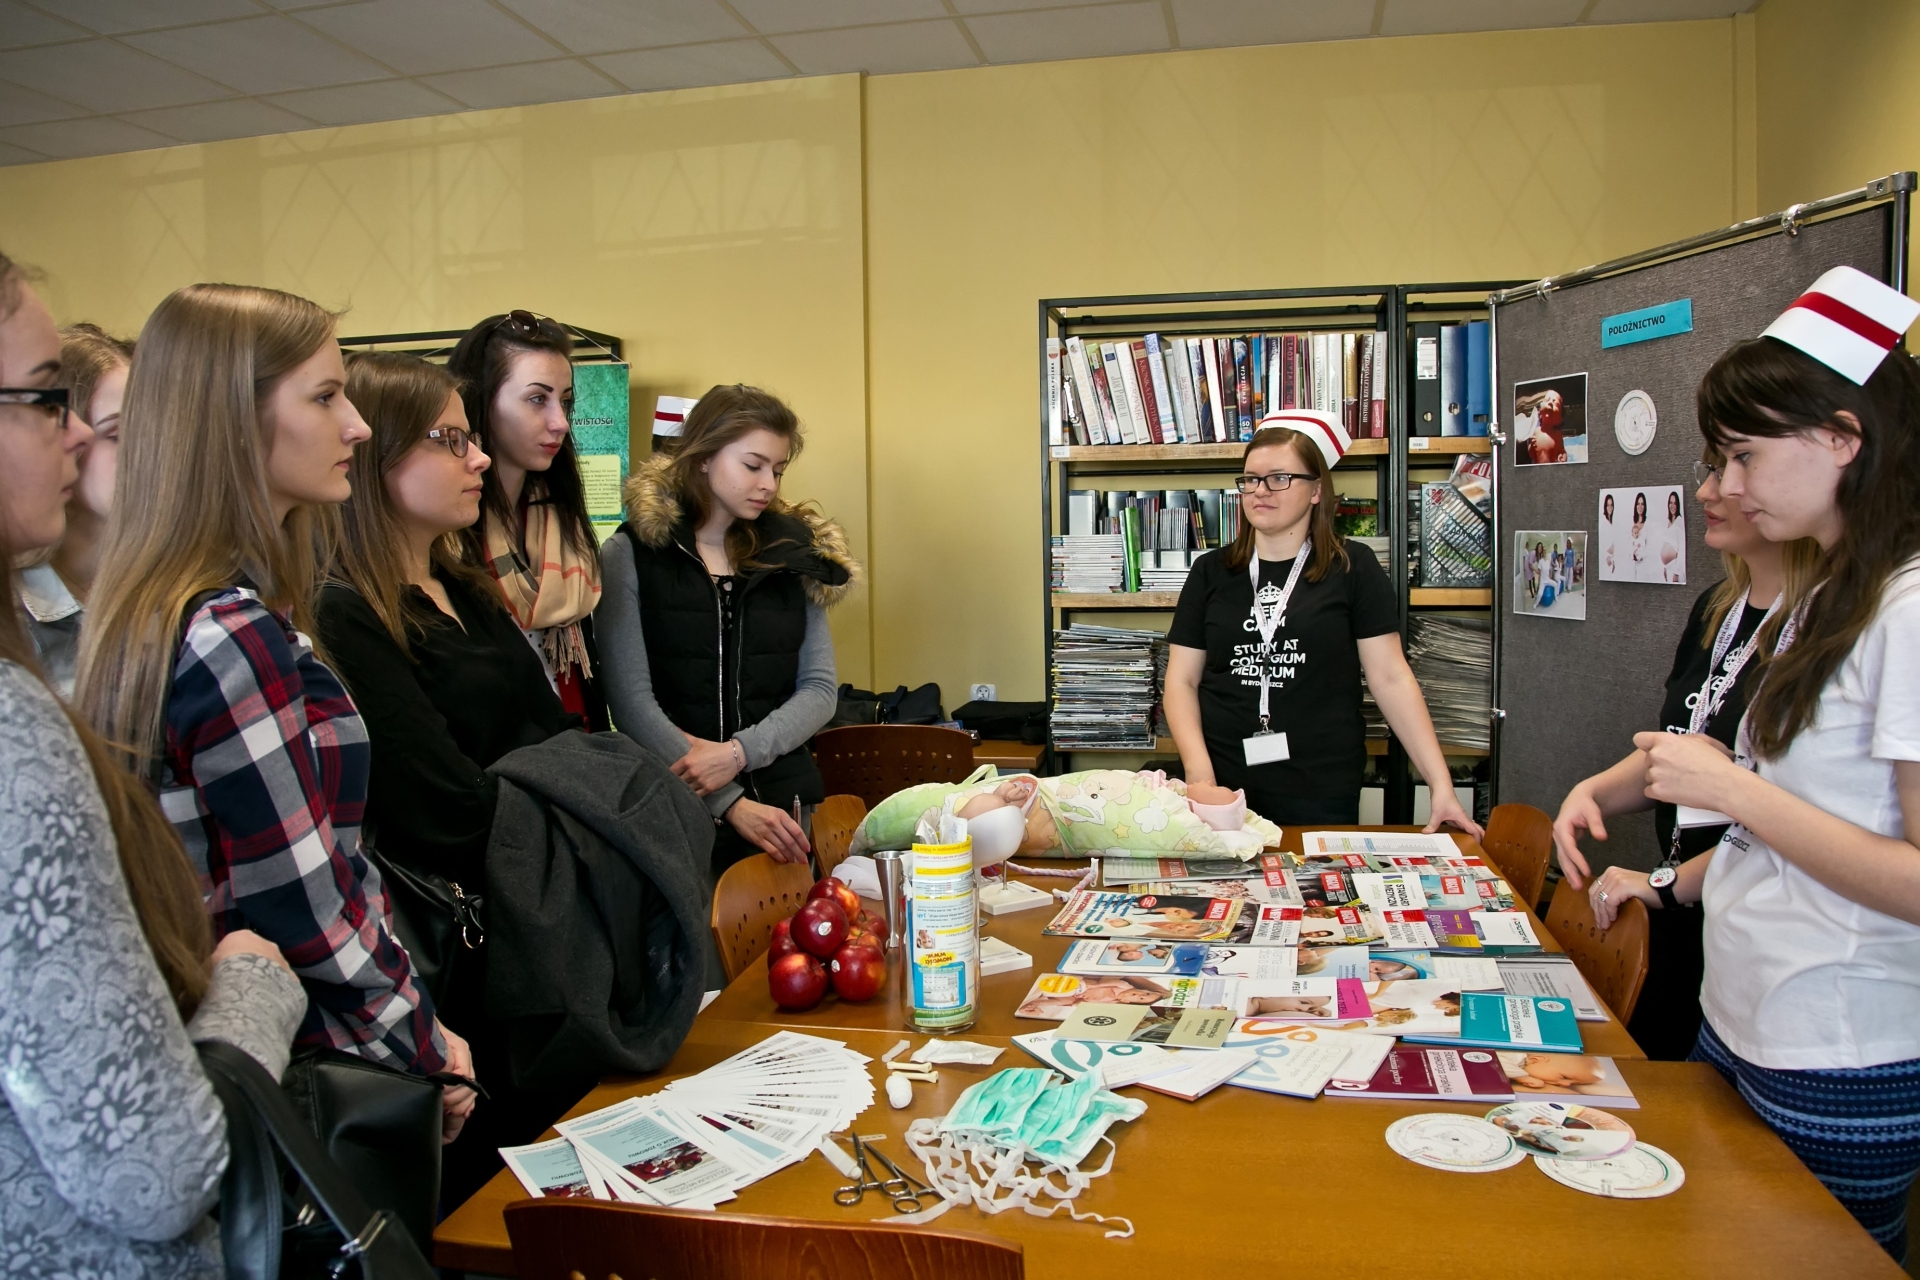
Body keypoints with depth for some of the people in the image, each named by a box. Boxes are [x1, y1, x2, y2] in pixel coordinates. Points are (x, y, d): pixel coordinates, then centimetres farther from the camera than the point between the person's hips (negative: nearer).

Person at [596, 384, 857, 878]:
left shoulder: (793, 551, 9)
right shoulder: (630, 556, -2)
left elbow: (820, 690, 5)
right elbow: (632, 703, -10)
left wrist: (739, 751, -12)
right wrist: (731, 805, -17)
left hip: (785, 801, 3)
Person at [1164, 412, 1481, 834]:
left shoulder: (1352, 568, 1)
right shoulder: (1211, 572, 6)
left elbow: (1391, 678, -2)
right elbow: (1182, 679, 5)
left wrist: (1440, 783, -7)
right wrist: (1197, 764, -11)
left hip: (1323, 794, -1)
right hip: (1225, 788, 2)